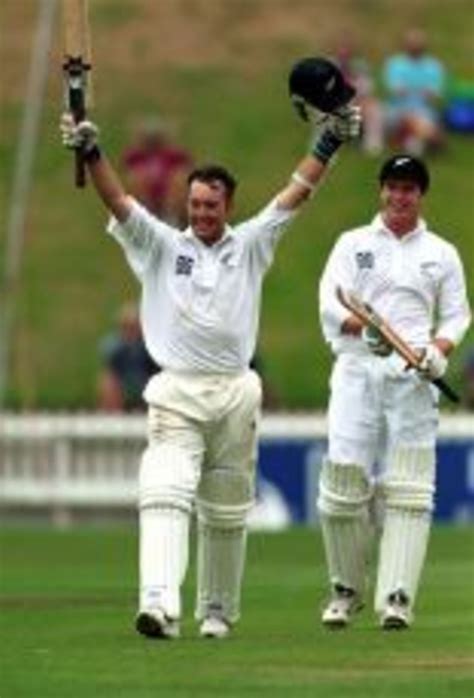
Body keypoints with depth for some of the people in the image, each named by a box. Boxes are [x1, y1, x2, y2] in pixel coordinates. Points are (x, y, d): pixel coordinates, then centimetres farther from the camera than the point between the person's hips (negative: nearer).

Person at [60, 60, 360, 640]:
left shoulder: (250, 245, 11)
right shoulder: (162, 245, 6)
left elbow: (294, 195, 7)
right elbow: (118, 201, -6)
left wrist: (328, 144, -1)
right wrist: (90, 154, -22)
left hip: (236, 394, 2)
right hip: (176, 393, -2)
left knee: (226, 510, 9)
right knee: (164, 494, -19)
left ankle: (218, 610, 22)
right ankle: (159, 606, -32)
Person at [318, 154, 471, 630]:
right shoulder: (353, 244, 12)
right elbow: (330, 302, -1)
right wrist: (364, 328, -22)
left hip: (414, 377, 0)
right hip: (357, 371, 0)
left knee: (407, 489, -9)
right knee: (344, 479, -6)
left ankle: (397, 599, -13)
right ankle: (345, 590, 11)